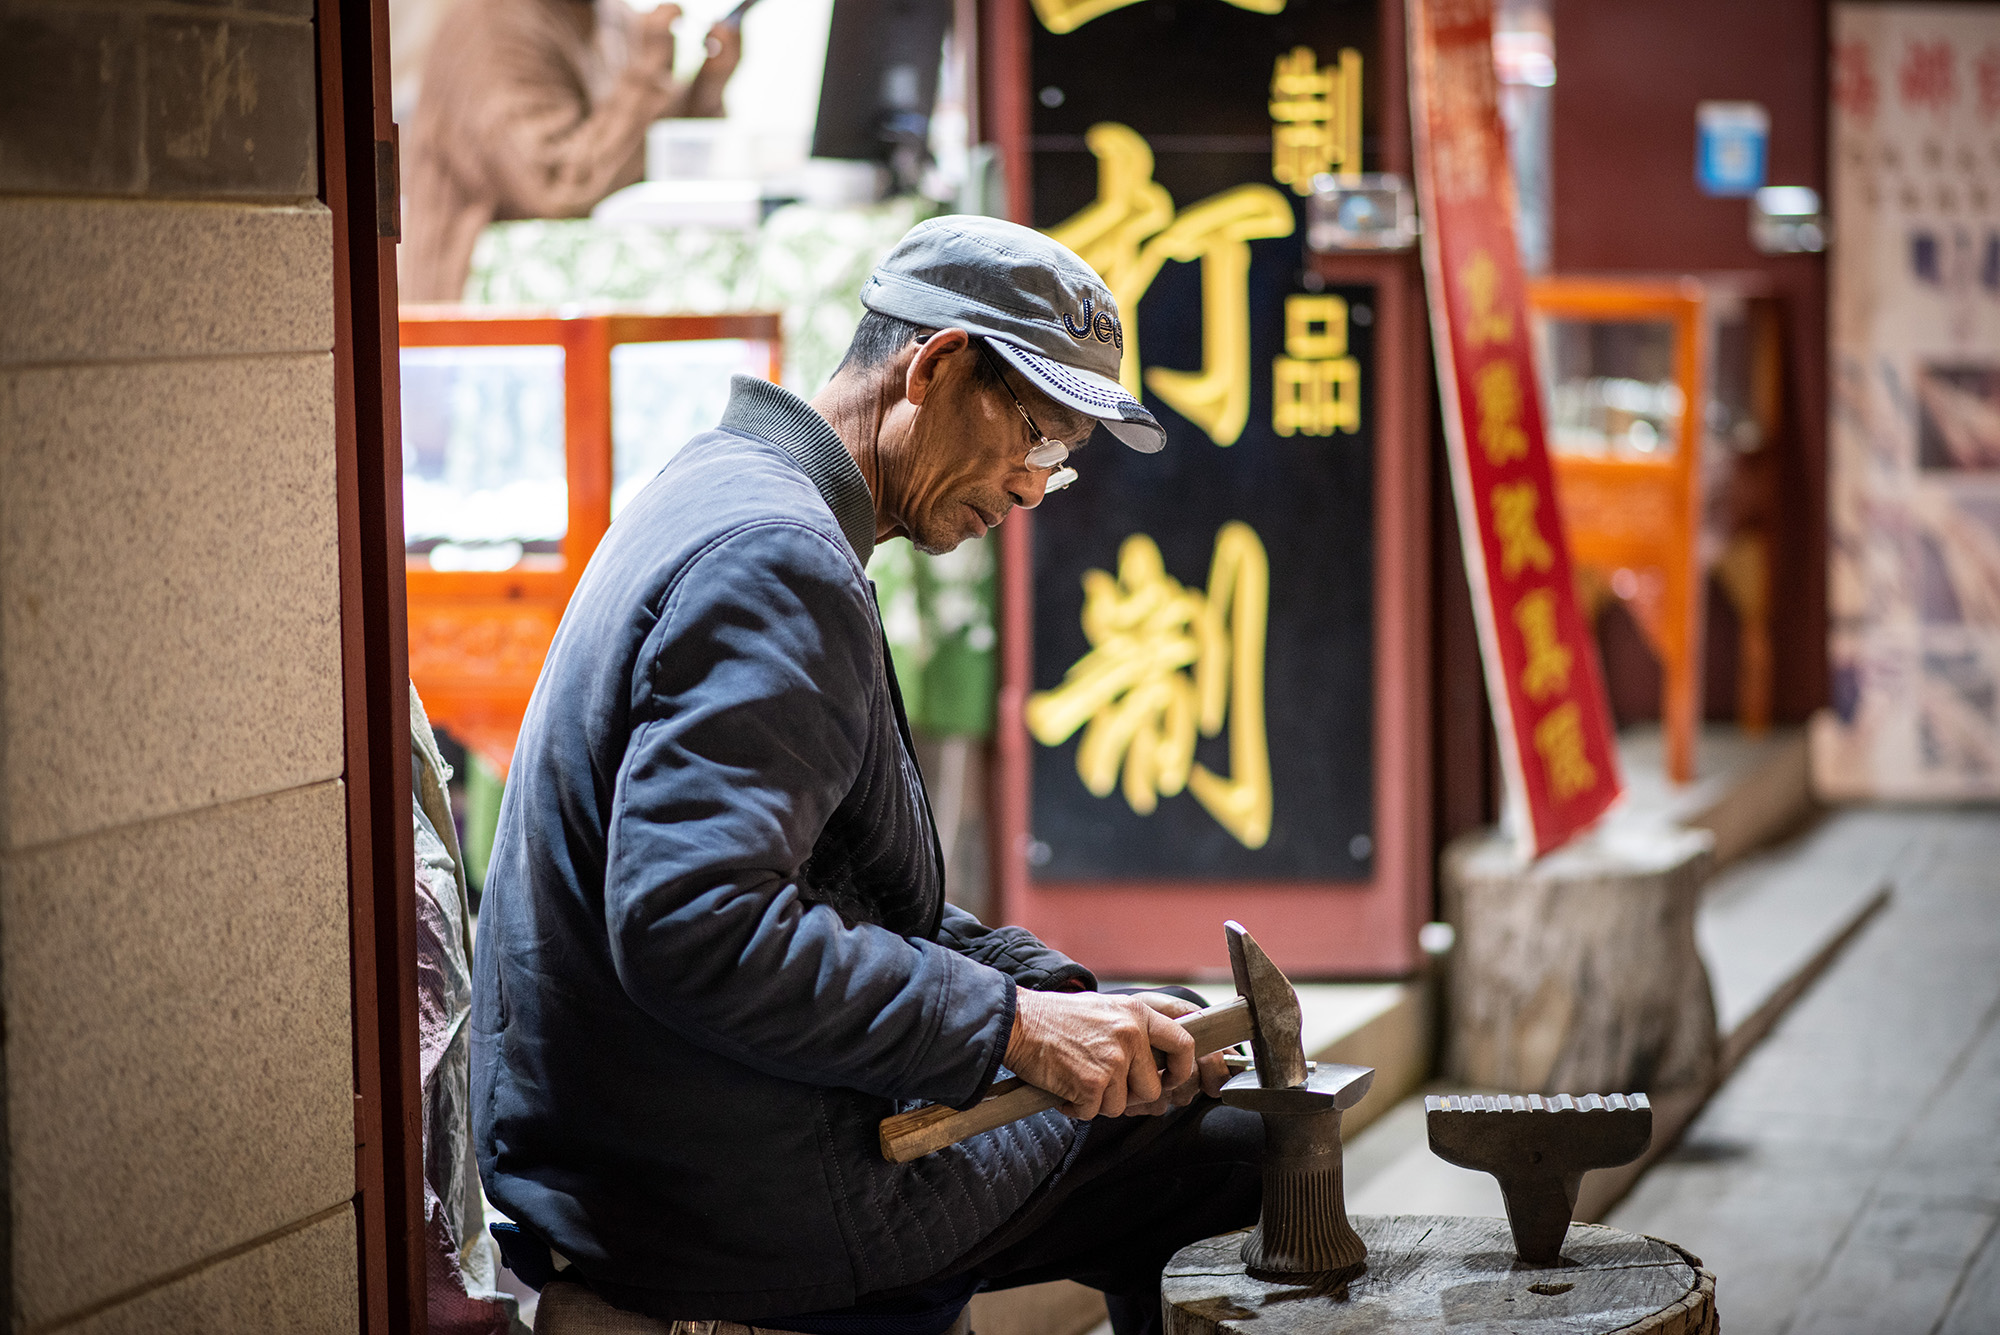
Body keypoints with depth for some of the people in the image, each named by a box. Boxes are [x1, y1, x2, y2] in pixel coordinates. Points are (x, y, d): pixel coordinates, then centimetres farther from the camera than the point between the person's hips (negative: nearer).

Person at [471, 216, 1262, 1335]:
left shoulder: (729, 496, 16)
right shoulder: (778, 556, -19)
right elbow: (693, 927, -30)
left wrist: (1065, 992, 7)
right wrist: (1012, 1024, -24)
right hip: (741, 1210, -11)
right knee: (1242, 1150, -6)